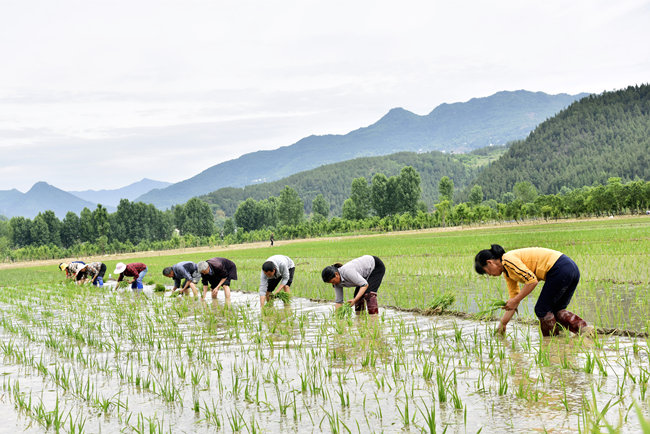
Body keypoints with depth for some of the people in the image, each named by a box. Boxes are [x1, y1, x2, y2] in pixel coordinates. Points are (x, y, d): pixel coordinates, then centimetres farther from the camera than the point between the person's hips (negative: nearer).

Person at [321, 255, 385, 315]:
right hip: (367, 274, 8)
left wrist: (355, 300, -38)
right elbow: (338, 301, -4)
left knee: (369, 294, -23)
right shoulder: (337, 282, -10)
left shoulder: (347, 272, -35)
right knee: (358, 295, -2)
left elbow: (365, 284, -32)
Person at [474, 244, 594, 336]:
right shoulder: (507, 272, 21)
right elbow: (514, 296, 26)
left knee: (542, 310, 2)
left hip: (560, 270, -10)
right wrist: (502, 324, 26)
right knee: (556, 310, 17)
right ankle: (584, 328, 2)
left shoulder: (508, 260, -10)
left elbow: (532, 280, -18)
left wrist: (515, 301, -9)